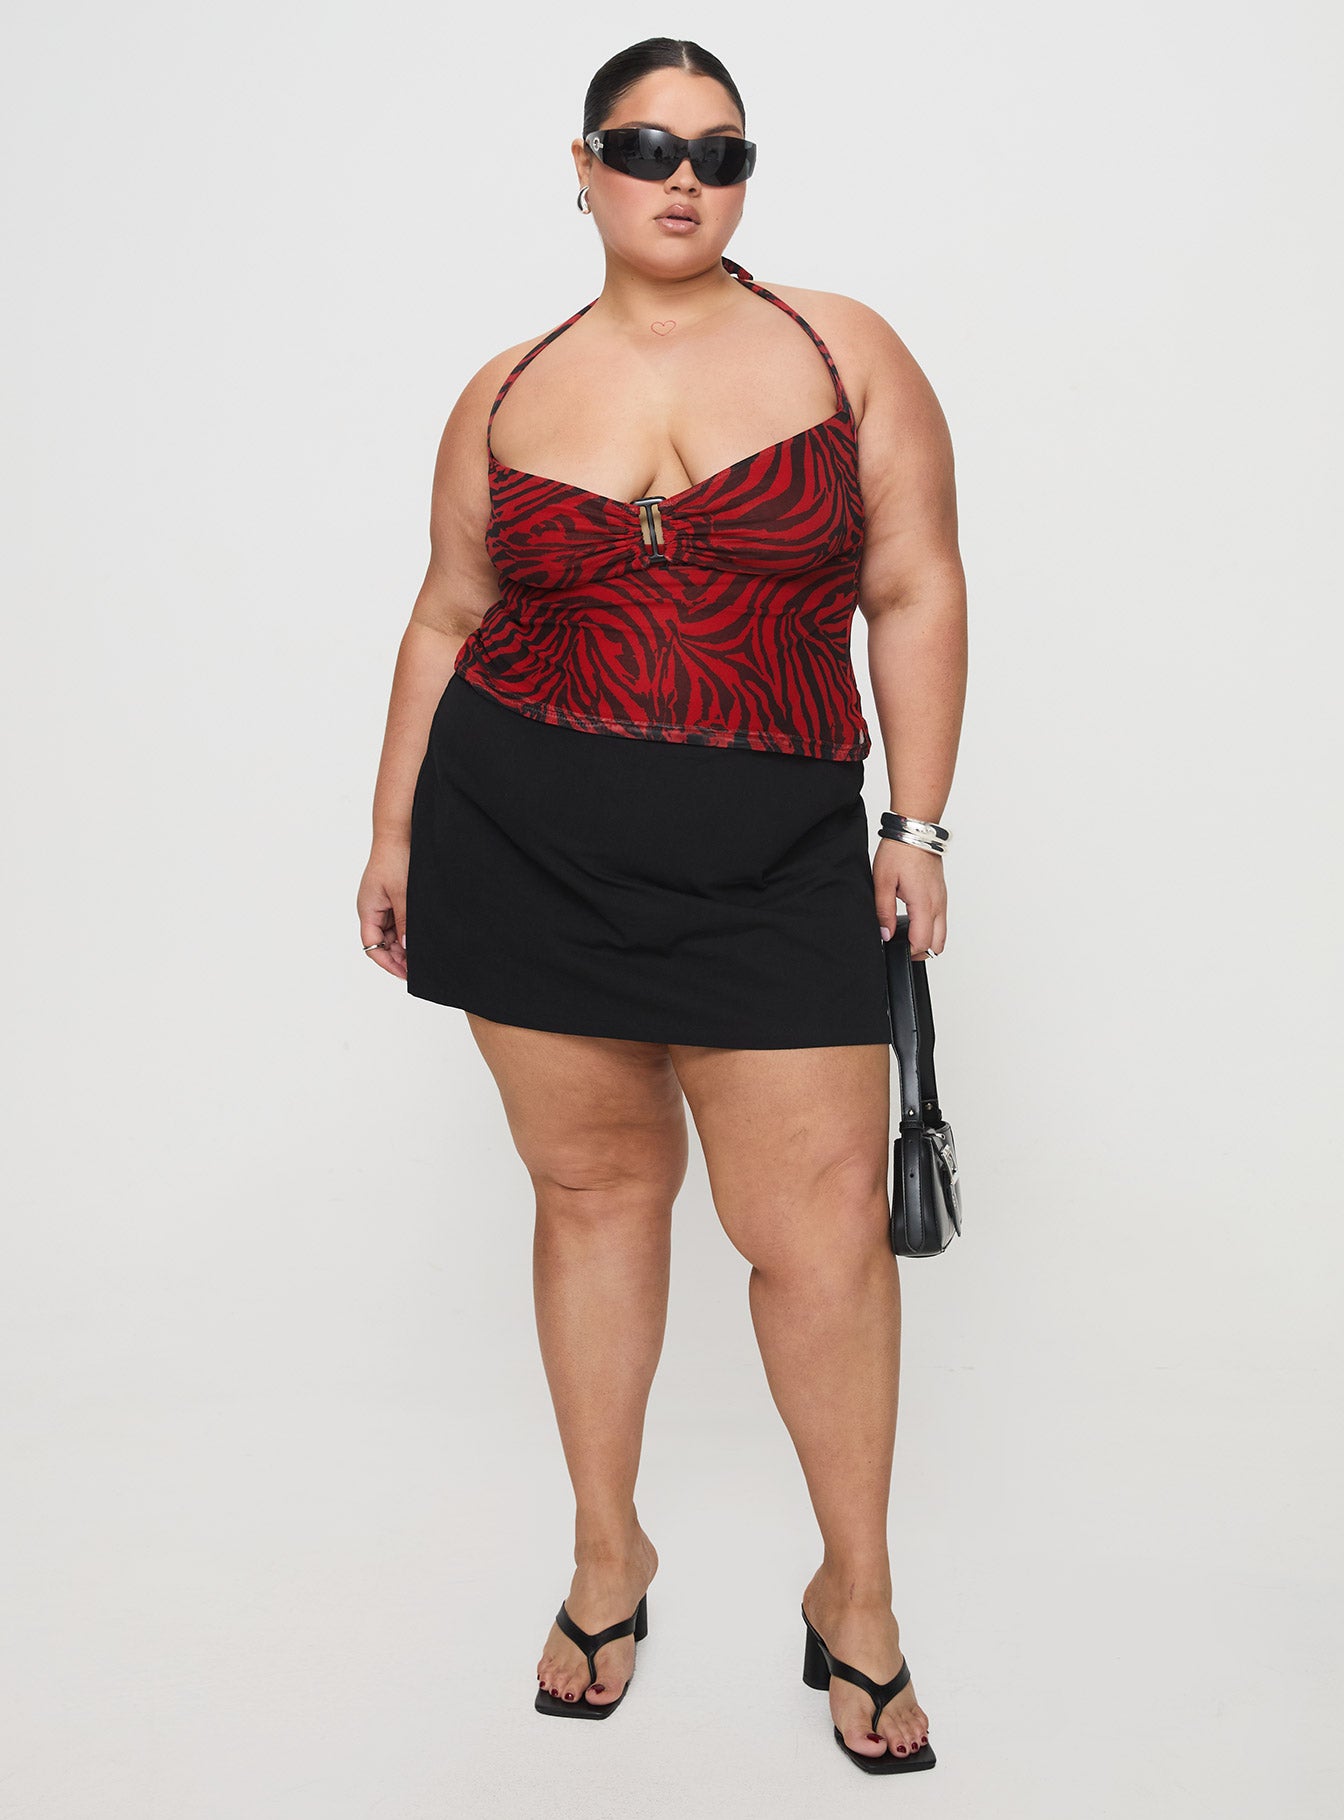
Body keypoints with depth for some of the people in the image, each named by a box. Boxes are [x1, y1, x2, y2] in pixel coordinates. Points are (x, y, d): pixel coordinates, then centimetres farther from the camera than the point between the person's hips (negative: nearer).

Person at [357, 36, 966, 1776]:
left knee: (822, 1225, -3)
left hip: (773, 860, -1)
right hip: (526, 847, 2)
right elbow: (447, 622, 15)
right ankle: (608, 1551, 29)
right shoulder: (507, 394, 9)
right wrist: (394, 832, 13)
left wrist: (916, 819, -3)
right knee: (592, 1183, 10)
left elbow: (917, 590, 3)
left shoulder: (845, 349, 4)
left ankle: (856, 1593, 17)